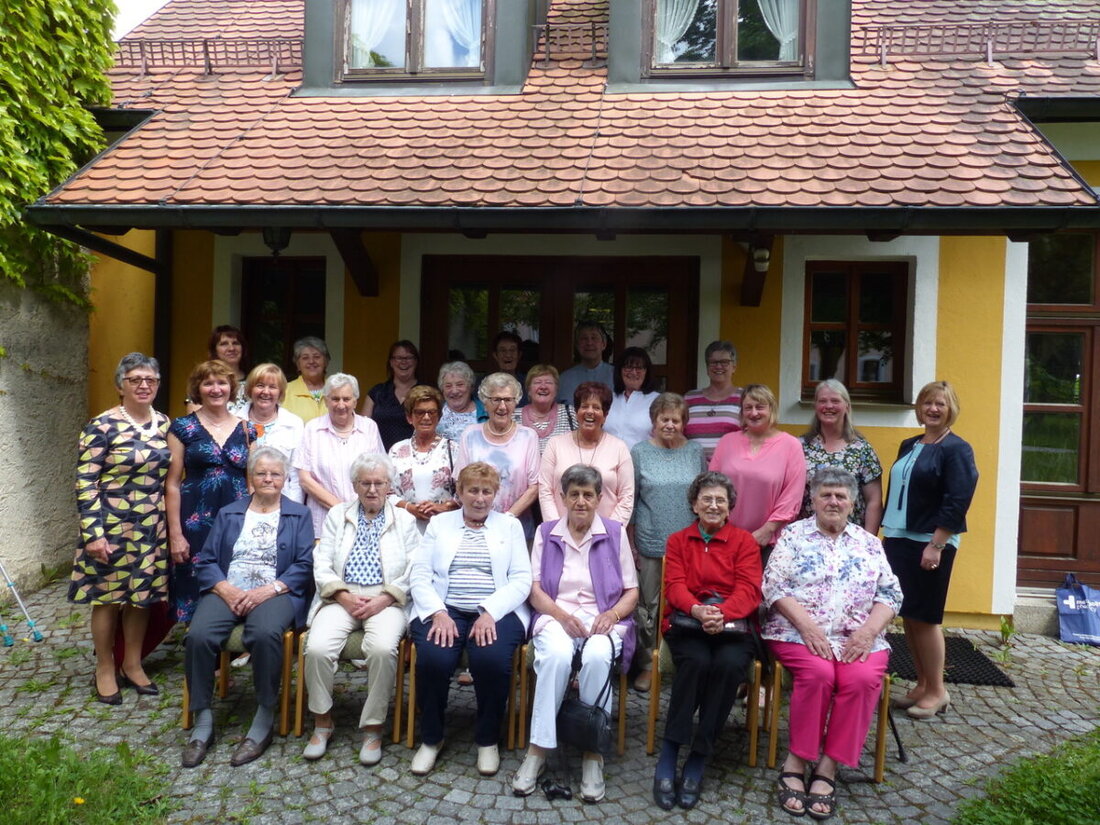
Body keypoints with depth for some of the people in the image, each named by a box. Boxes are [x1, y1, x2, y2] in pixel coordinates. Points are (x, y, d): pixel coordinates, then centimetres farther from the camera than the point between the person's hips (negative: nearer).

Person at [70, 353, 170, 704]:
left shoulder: (164, 424, 6)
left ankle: (132, 665, 29)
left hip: (153, 529, 5)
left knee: (142, 595, 13)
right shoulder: (102, 426, -11)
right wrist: (93, 533, -16)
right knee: (108, 596, 6)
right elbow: (85, 483, -12)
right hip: (112, 528, -5)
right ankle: (105, 670, 24)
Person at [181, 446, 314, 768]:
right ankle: (202, 720, -13)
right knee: (199, 635, -28)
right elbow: (205, 561, 10)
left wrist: (268, 590, -13)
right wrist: (225, 589, -9)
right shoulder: (228, 514, 21)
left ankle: (264, 720, -19)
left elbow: (304, 565, 1)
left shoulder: (298, 515, 13)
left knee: (265, 633, -35)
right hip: (227, 591, 3)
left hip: (275, 593, -2)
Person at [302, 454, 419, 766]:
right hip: (342, 598, 2)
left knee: (383, 649, -31)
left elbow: (413, 572, 3)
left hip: (386, 600, -1)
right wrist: (344, 596, -8)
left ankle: (373, 728, -11)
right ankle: (322, 722, -2)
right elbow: (321, 565, 7)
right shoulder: (337, 515, 16)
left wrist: (384, 600, -11)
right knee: (317, 648, -26)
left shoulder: (405, 520, 12)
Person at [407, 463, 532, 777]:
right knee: (433, 659, -29)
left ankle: (487, 739, -2)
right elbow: (419, 575, 6)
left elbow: (522, 580, 3)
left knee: (492, 659, -30)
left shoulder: (510, 526, 14)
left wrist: (490, 612, -14)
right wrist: (438, 613, -12)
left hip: (496, 612, 0)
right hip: (443, 609, 1)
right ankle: (431, 738, 0)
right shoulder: (439, 523, 16)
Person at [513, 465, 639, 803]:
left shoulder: (615, 533, 11)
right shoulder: (546, 532, 13)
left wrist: (613, 613, -11)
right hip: (556, 615, 0)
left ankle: (593, 753, -19)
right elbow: (535, 589, 5)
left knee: (597, 656, -35)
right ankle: (538, 749, -22)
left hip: (603, 619, 0)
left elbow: (632, 591, 10)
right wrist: (562, 615, -13)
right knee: (557, 654, -34)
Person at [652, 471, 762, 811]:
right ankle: (668, 756, -23)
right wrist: (698, 610, -22)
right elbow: (675, 586, 2)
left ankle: (697, 760, -20)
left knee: (729, 664, -32)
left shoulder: (744, 541, 12)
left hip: (733, 625, 0)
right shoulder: (677, 541, 16)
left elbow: (749, 590, -1)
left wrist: (721, 613, -23)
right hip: (687, 622, 0)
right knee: (696, 661, -32)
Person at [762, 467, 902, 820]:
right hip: (798, 632, -2)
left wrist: (867, 632, -10)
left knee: (863, 680, -27)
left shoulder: (869, 543, 15)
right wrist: (807, 627, -16)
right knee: (818, 674, -31)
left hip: (859, 639, 3)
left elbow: (890, 593, 8)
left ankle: (827, 767, -16)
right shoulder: (793, 535, 6)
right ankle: (797, 762, -15)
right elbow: (775, 585, -4)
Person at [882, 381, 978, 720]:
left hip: (930, 545, -7)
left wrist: (936, 545, -20)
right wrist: (886, 535, 15)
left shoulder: (956, 449, -7)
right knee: (908, 616, 10)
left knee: (924, 617, -1)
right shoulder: (908, 446, 14)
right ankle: (922, 685, 22)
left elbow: (957, 503, -15)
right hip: (898, 540, 7)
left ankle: (937, 692, 13)